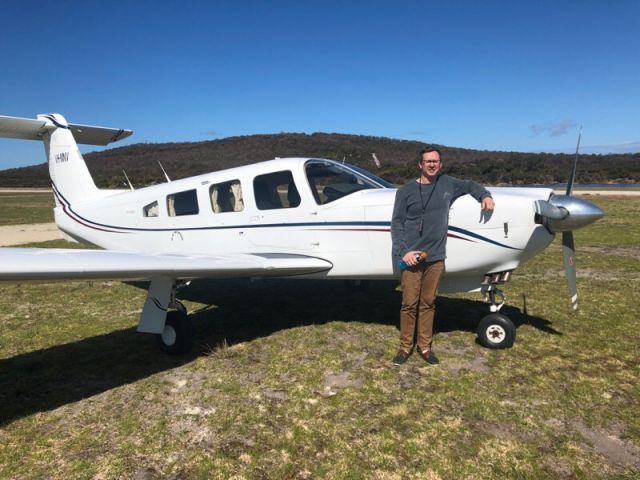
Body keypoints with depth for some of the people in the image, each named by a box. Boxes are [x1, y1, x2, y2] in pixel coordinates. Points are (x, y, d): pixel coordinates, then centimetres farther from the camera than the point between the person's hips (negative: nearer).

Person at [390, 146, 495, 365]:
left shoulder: (447, 184, 9)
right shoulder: (406, 191, 0)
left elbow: (470, 185, 26)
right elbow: (397, 223, -2)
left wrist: (485, 195, 5)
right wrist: (403, 251, -13)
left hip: (436, 257, 3)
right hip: (411, 257, -3)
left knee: (428, 303, 10)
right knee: (409, 304, 1)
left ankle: (425, 347, 21)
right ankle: (405, 347, 15)